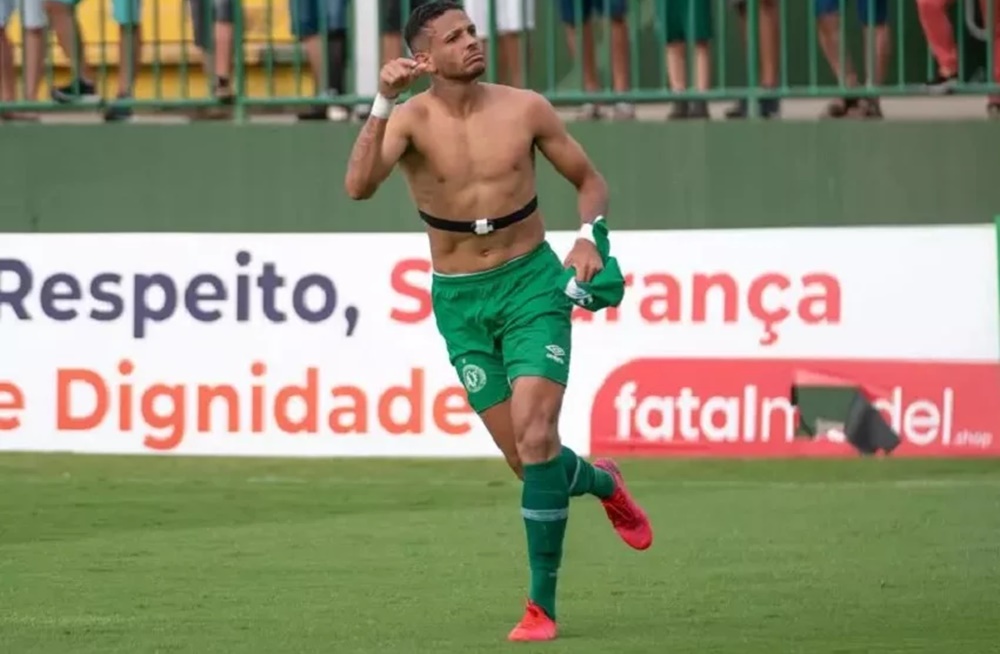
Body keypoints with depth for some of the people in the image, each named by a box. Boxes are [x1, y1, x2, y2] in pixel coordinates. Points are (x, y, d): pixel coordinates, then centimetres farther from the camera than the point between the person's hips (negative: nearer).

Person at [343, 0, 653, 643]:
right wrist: (383, 103, -35)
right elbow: (359, 186, -28)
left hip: (531, 283, -1)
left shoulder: (525, 109, -6)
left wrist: (589, 237, -12)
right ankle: (603, 483, 40)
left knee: (535, 440, -16)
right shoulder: (411, 118, -9)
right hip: (459, 301, 1)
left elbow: (590, 180, 7)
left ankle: (542, 606, -7)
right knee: (527, 460, 4)